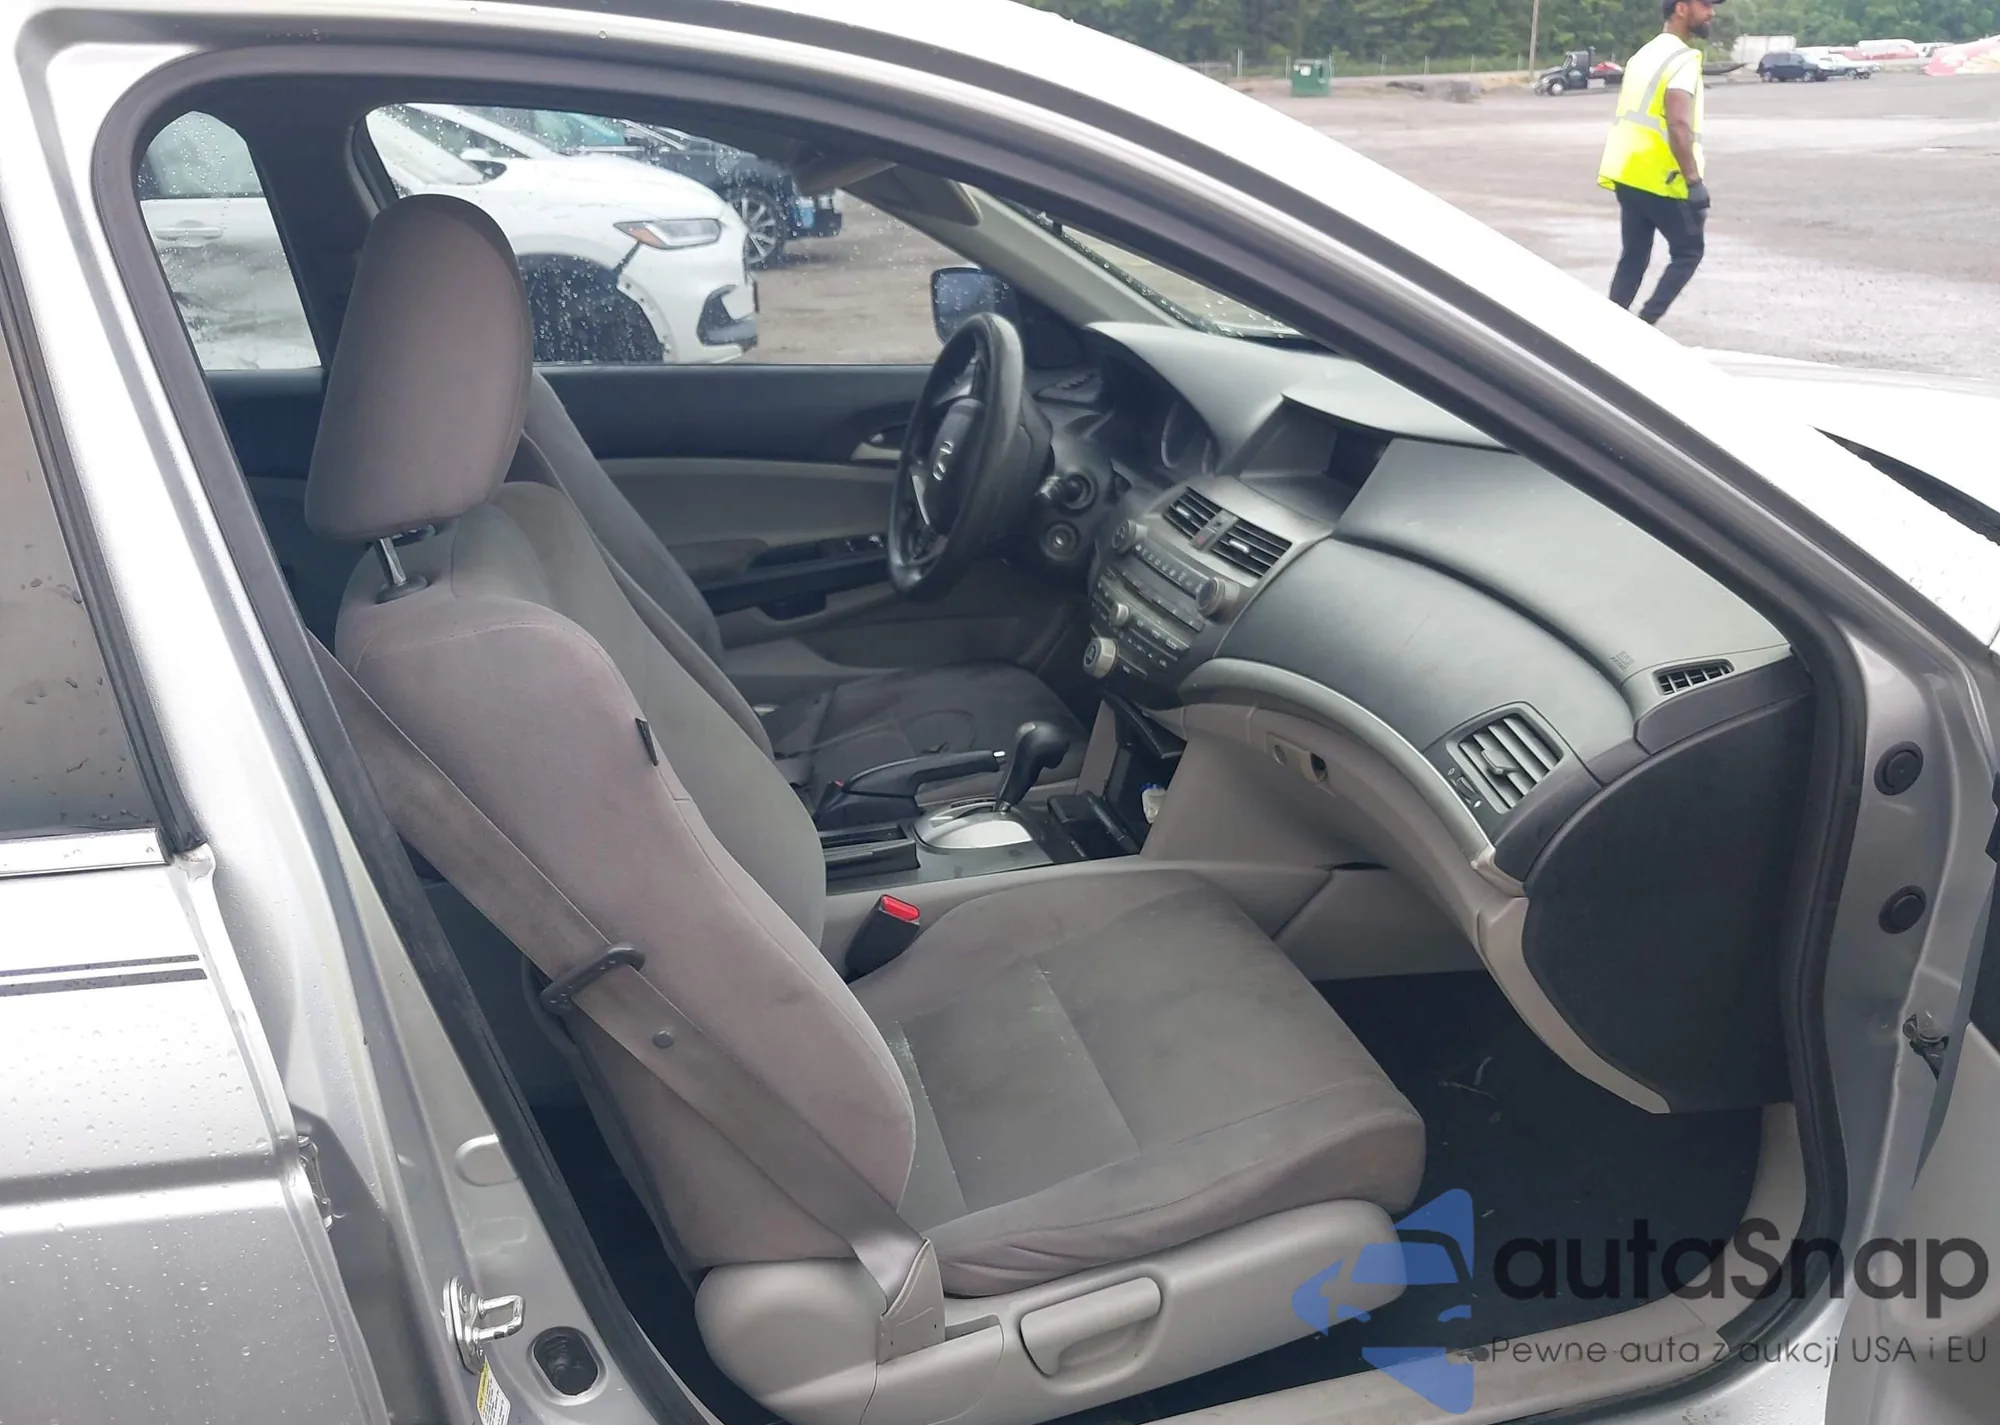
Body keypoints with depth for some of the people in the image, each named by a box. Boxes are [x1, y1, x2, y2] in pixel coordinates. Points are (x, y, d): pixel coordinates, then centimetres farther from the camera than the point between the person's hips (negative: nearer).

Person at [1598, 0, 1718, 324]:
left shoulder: (1646, 53, 16)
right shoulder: (1682, 59, -13)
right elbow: (1678, 125, -24)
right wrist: (1694, 181, -24)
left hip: (1627, 174, 8)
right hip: (1658, 178, -8)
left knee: (1633, 256, 12)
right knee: (1689, 251, 5)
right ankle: (1645, 323, -4)